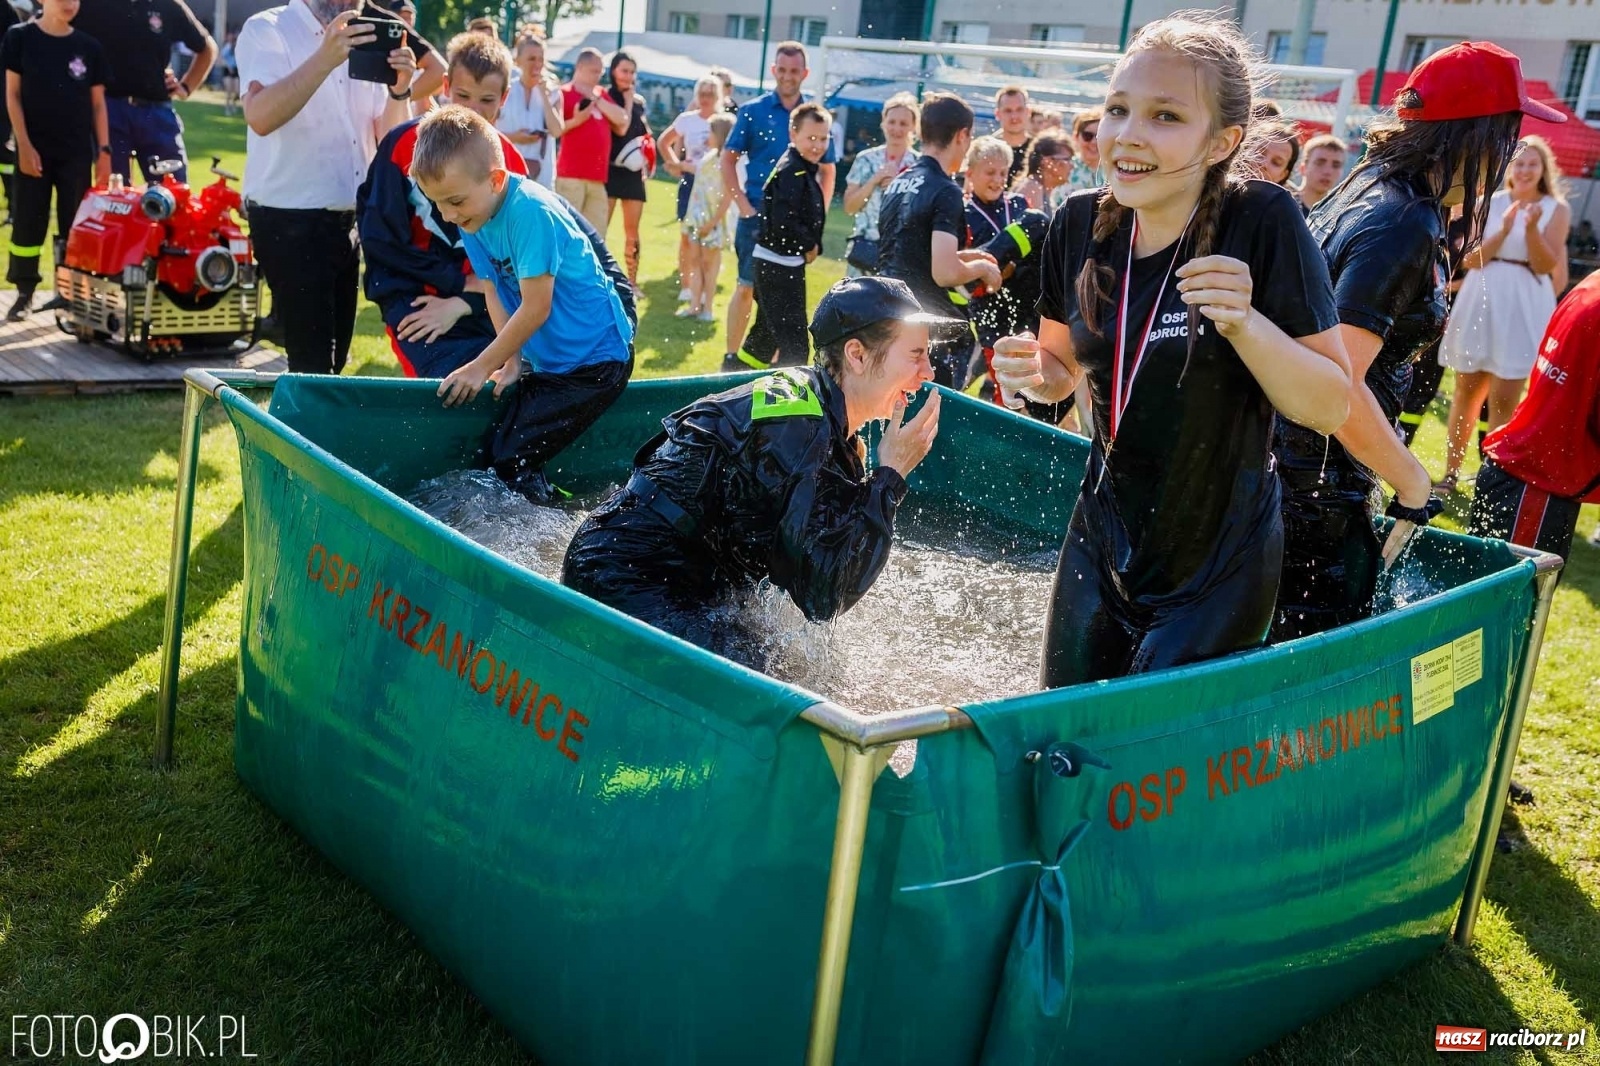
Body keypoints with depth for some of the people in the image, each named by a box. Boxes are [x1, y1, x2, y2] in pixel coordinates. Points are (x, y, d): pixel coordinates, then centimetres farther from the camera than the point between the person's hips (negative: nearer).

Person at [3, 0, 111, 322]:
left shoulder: (88, 46, 4)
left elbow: (97, 102, 7)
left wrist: (104, 150, 1)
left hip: (77, 152, 2)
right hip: (34, 149, -1)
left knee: (75, 226, 4)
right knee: (27, 222, 2)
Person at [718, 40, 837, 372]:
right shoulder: (753, 111, -1)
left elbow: (827, 170, 13)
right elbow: (728, 159, 1)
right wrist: (743, 205, -8)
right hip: (758, 216, -2)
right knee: (747, 287, 1)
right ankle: (731, 358, 10)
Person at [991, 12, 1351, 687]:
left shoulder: (1263, 223, -19)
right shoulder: (1080, 224, -6)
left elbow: (1332, 405, -15)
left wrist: (1244, 323, -30)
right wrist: (1031, 369, -13)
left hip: (1218, 566, -4)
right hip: (1102, 547, 5)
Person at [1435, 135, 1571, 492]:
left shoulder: (1557, 209, 0)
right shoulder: (1490, 203, 3)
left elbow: (1545, 267, -7)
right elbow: (1472, 260, -3)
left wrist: (1532, 228, -21)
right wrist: (1504, 230, -17)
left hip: (1524, 307, -2)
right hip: (1481, 300, 2)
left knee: (1503, 399, -4)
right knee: (1466, 391, 7)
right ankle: (1451, 472, 16)